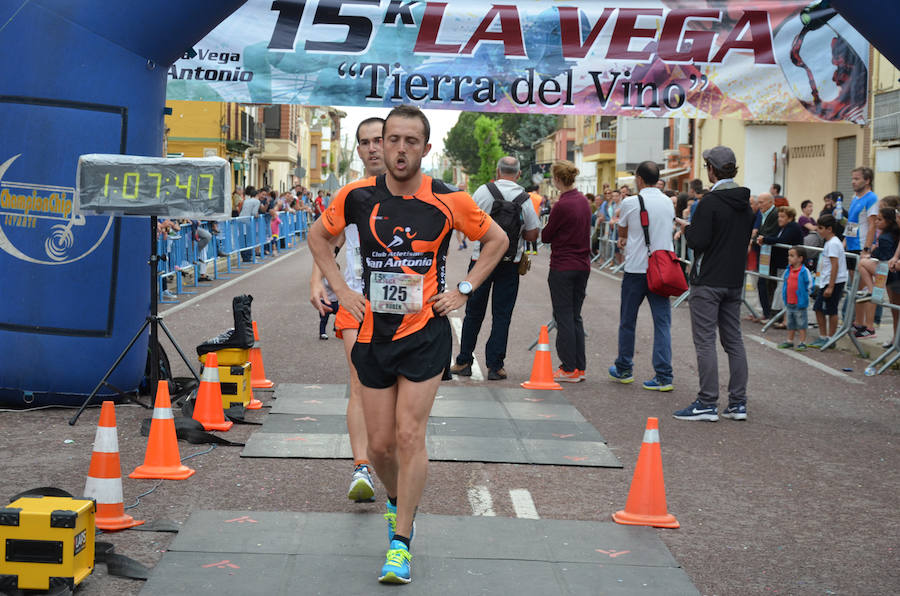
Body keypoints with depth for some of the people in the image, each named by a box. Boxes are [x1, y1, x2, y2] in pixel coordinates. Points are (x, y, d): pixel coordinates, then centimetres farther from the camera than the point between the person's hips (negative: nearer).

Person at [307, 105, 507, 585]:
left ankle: (400, 542, 1)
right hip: (373, 333, 2)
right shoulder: (358, 197, -3)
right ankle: (396, 500, 37)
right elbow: (318, 236, 15)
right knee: (380, 444, 6)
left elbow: (496, 240, 9)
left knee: (409, 435, -9)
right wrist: (342, 290, 6)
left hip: (425, 333, -2)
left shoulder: (449, 201, -7)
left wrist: (463, 291, 2)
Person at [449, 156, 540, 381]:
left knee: (474, 312, 11)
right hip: (510, 262, 0)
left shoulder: (483, 191, -6)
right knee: (502, 314, 5)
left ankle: (464, 362, 16)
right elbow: (532, 235, 1)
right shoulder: (525, 198, -4)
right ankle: (495, 366, 4)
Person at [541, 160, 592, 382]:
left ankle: (569, 368, 2)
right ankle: (580, 367, 15)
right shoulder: (583, 201, 7)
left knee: (564, 317, 0)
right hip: (582, 265, 7)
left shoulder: (562, 205, -17)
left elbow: (546, 236, -9)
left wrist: (541, 232, 12)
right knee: (575, 316, 13)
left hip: (563, 267, -7)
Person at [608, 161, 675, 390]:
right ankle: (664, 376, -5)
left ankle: (623, 369, 23)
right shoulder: (668, 203, 6)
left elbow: (622, 232, 8)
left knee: (627, 321, 12)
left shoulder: (630, 203, -7)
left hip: (636, 268, -3)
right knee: (662, 322, 1)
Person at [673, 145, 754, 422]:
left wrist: (687, 228, 2)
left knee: (705, 341, -4)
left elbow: (698, 241, -19)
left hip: (708, 282, -7)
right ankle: (738, 403, 11)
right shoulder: (745, 203, 10)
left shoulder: (711, 201, -15)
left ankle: (707, 403, -5)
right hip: (734, 280, 8)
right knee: (733, 340, 11)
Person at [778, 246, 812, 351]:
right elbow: (783, 282, 20)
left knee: (801, 323, 0)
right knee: (790, 323, 16)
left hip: (800, 303, -7)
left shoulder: (804, 271, -13)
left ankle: (802, 342, 5)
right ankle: (789, 341, 25)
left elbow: (809, 283, -9)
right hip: (789, 303, 7)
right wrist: (783, 294, 15)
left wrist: (805, 293, -7)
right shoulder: (788, 270, 6)